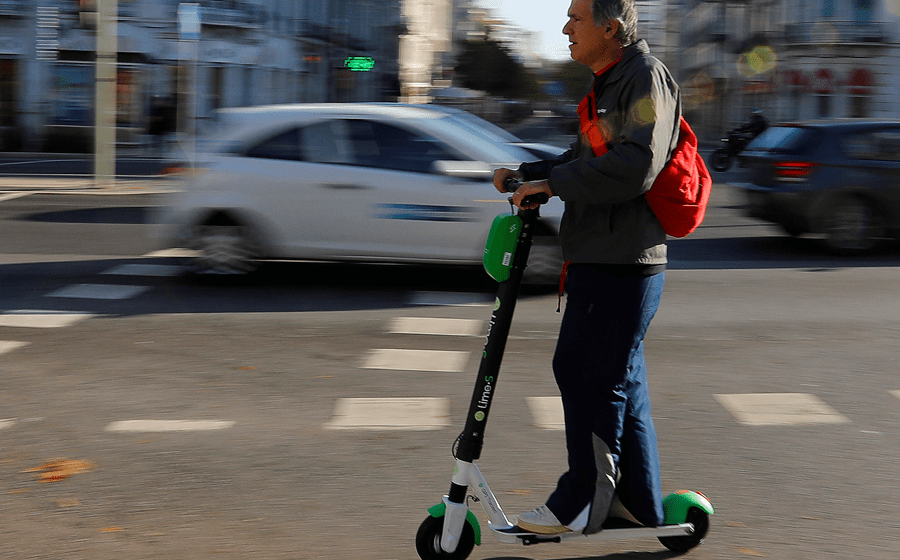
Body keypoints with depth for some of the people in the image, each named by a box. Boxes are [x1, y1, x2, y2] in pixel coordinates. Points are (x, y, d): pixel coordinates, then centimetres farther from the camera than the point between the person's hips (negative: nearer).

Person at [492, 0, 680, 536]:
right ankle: (643, 508, 22)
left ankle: (583, 502, 3)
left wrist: (553, 184, -19)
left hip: (621, 261, -10)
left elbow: (635, 166, -24)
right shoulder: (612, 83, 19)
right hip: (604, 257, 10)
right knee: (618, 381, 14)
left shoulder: (647, 77, -12)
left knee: (585, 371, -6)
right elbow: (586, 159, 26)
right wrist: (526, 173, 12)